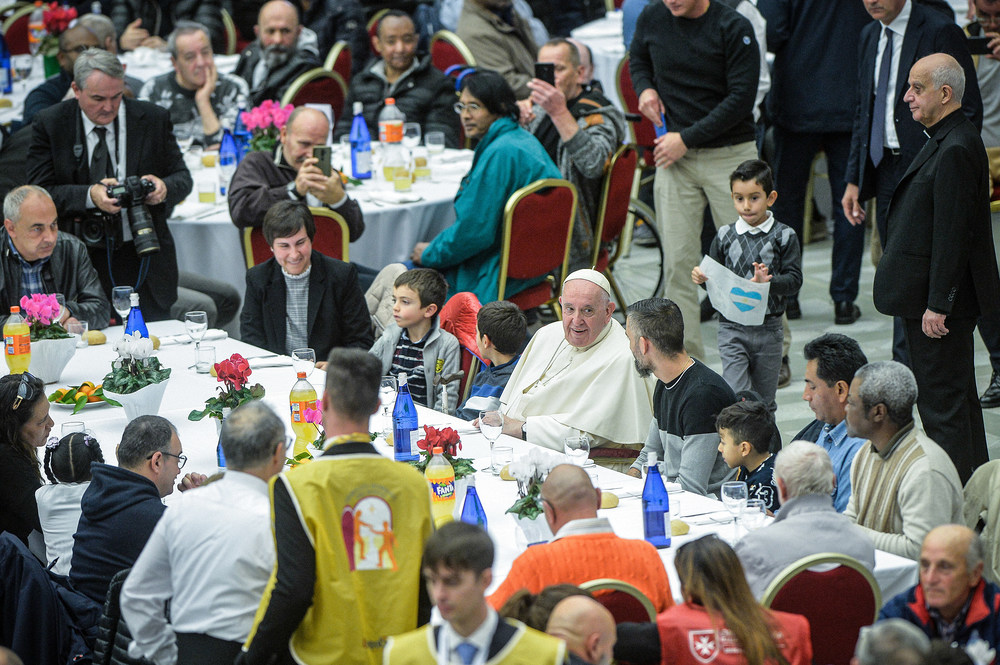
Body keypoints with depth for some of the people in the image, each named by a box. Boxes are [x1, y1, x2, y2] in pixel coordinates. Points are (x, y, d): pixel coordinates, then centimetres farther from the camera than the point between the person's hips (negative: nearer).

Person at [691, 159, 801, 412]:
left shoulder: (784, 236, -3)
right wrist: (701, 277, -14)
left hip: (768, 329, 0)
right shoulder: (724, 236, 2)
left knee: (764, 400, 11)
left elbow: (794, 279, -8)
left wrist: (767, 281, -26)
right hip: (732, 327, 0)